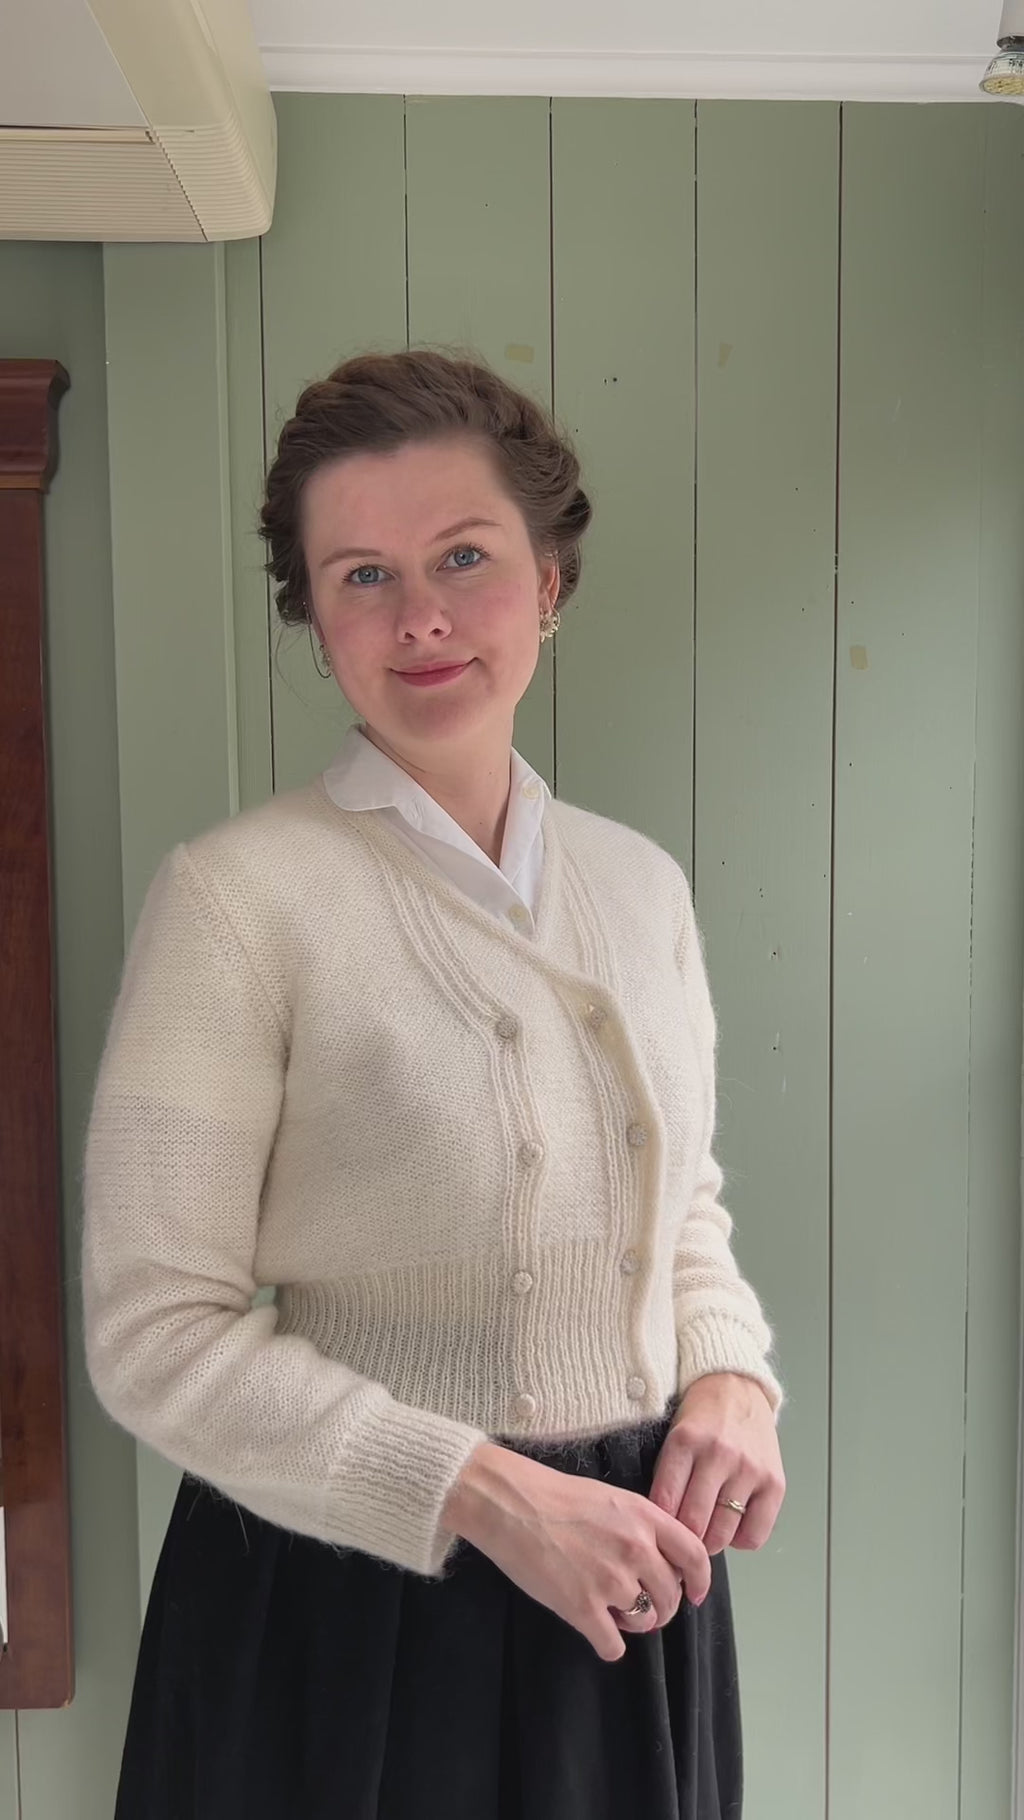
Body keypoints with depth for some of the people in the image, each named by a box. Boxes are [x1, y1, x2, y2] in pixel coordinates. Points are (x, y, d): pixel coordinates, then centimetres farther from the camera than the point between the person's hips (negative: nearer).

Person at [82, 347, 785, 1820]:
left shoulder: (640, 883, 2)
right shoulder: (236, 897, -16)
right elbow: (156, 1334, -15)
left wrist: (730, 1380, -6)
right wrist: (486, 1493, -20)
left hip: (628, 1566, 5)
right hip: (355, 1593, -5)